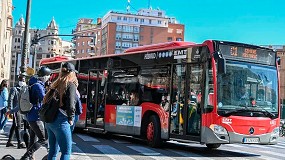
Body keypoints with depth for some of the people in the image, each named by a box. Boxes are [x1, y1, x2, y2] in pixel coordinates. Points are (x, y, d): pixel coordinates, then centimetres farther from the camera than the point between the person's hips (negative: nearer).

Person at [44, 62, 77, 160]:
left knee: (53, 150, 16)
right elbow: (70, 105, -15)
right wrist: (70, 119, -2)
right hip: (60, 121, -7)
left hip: (49, 120, 7)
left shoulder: (56, 85, 13)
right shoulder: (71, 85, -6)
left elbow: (46, 100, 14)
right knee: (66, 152, -2)